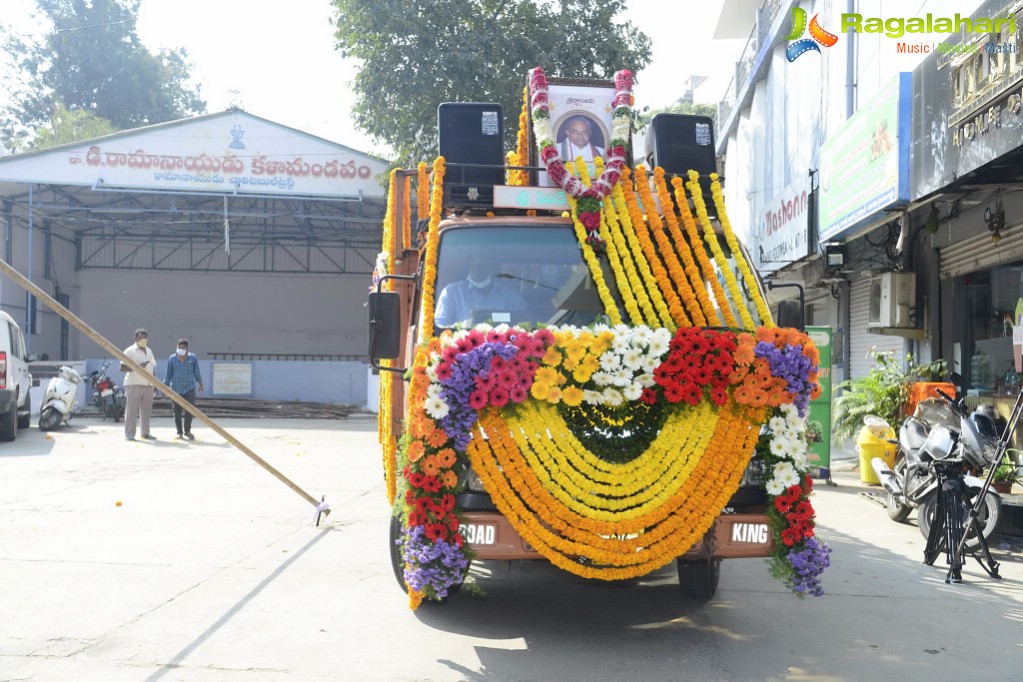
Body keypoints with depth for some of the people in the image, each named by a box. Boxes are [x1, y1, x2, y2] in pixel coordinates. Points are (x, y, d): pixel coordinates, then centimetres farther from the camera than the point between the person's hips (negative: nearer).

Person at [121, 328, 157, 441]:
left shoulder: (149, 351, 18)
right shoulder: (130, 351, -3)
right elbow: (122, 367, -9)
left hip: (148, 385, 6)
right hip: (134, 384, -6)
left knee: (146, 410, 8)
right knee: (131, 410, -5)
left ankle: (146, 433, 15)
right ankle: (129, 434, -4)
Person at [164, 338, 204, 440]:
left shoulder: (193, 358, 3)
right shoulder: (172, 359, 3)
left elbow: (197, 372, 9)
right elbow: (168, 374, 8)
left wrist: (200, 384, 5)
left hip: (189, 388, -1)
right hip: (176, 389, 1)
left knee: (190, 410, -9)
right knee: (177, 412, 5)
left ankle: (187, 431, 5)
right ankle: (179, 432, 15)